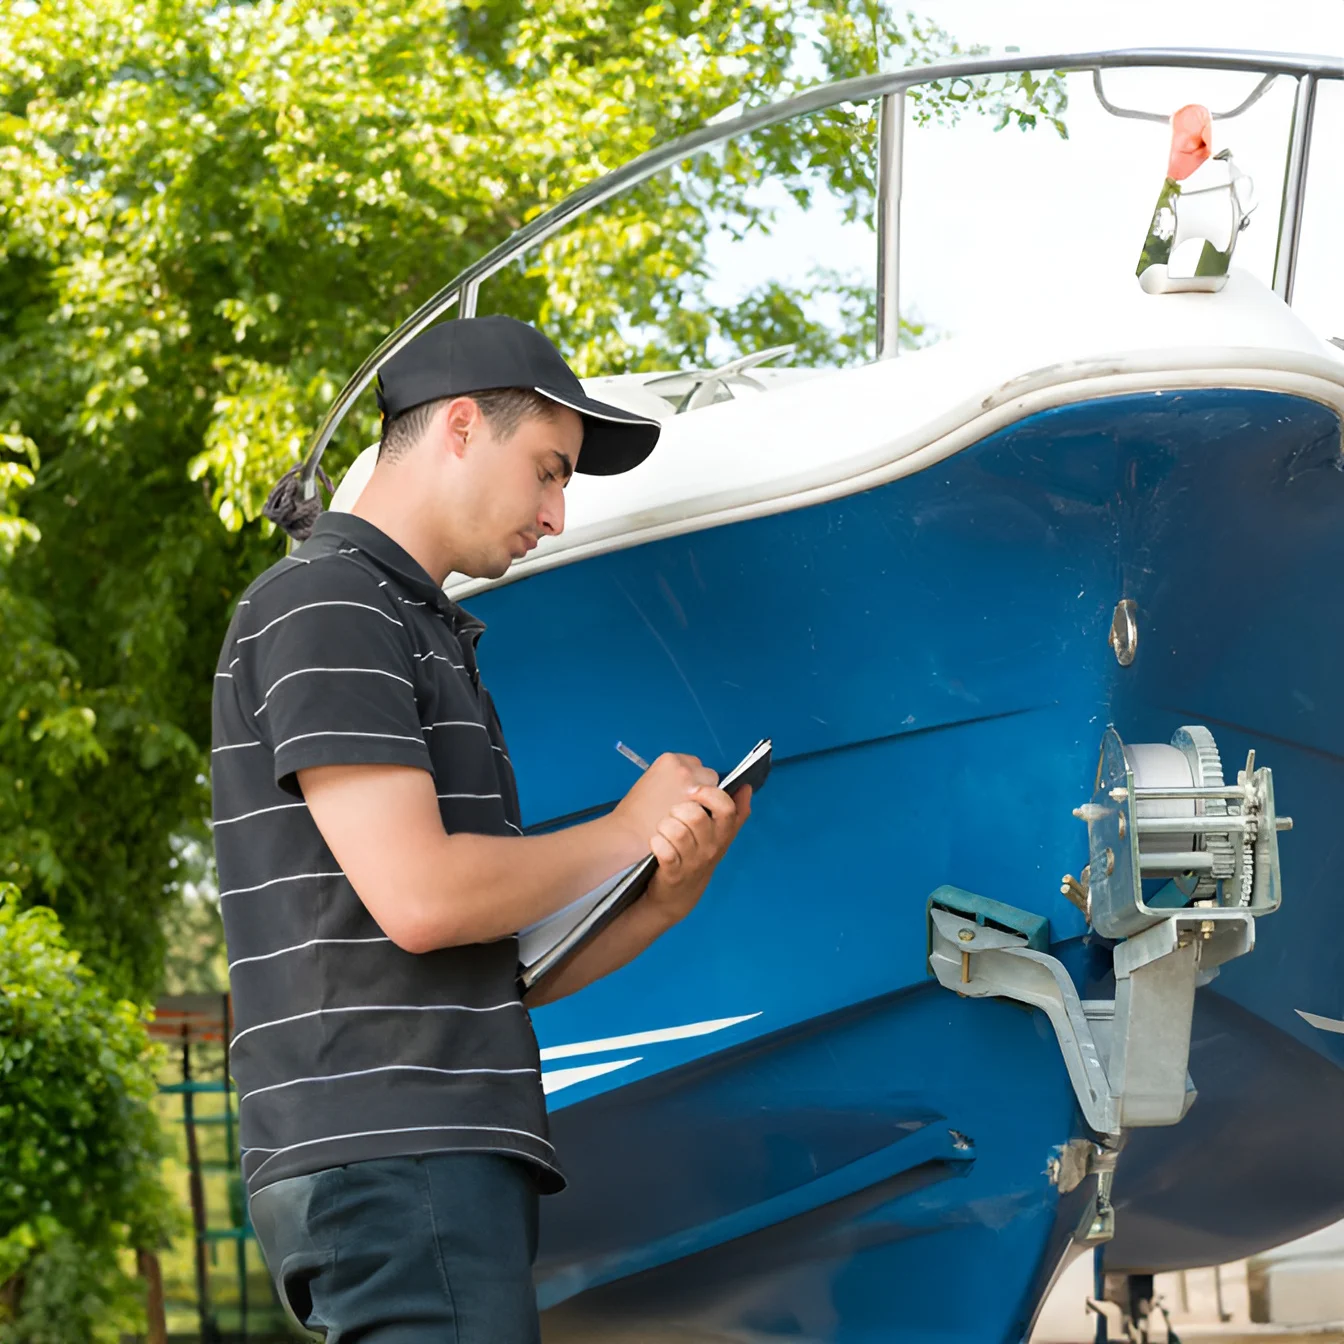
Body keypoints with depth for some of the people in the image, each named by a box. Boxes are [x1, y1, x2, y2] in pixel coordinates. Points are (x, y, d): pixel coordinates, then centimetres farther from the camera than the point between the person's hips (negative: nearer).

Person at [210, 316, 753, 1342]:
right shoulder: (323, 604, -5)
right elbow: (418, 898, -18)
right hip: (390, 1153, -9)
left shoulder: (425, 639, 25)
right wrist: (625, 833, -3)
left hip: (449, 1160, 9)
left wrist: (665, 897, 3)